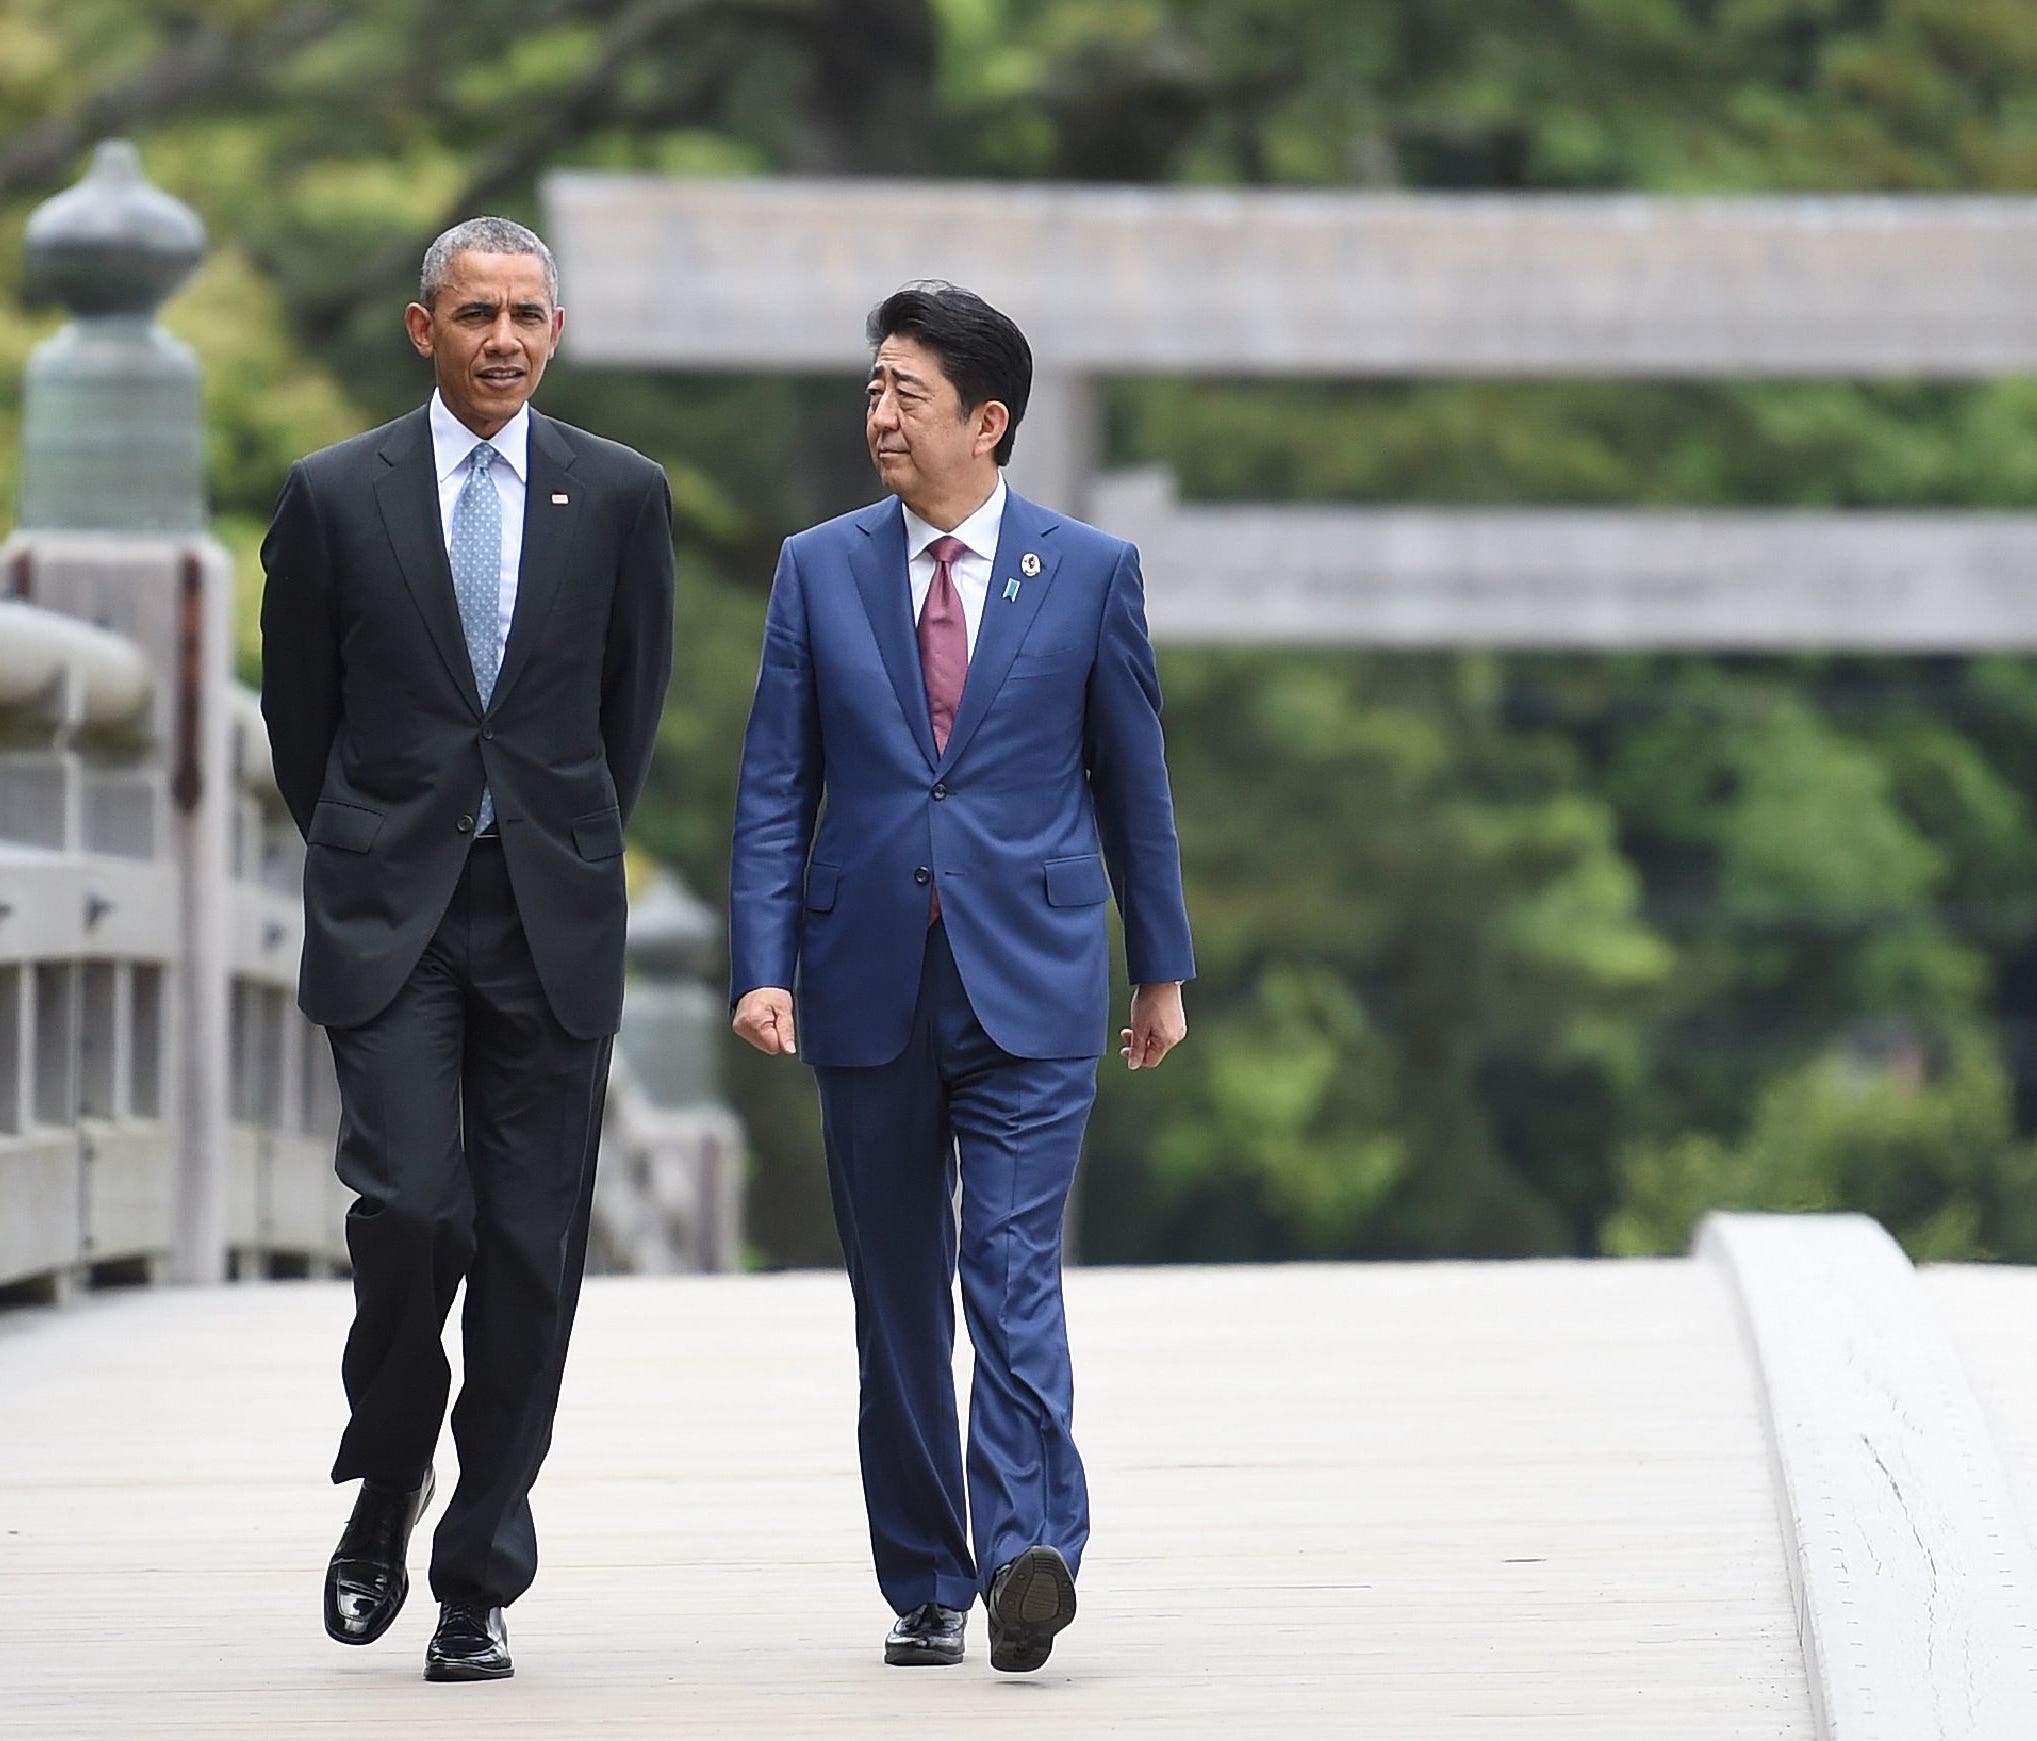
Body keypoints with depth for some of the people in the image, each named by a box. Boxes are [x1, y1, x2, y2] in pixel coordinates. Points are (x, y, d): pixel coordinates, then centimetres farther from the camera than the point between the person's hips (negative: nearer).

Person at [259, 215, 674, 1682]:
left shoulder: (621, 496, 5)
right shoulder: (337, 497, 2)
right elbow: (299, 708, 11)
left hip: (554, 919, 1)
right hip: (390, 918, -1)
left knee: (531, 1255, -1)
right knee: (411, 1207, -16)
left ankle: (479, 1586, 8)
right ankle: (388, 1483, 11)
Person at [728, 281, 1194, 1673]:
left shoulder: (1090, 571, 2)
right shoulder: (821, 570, 6)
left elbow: (1134, 780, 8)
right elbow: (775, 790, 5)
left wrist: (1163, 968, 11)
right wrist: (763, 968, -5)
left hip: (1030, 989, -2)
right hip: (870, 985, 3)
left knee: (1014, 1273, -15)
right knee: (898, 1300, 7)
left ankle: (1029, 1550, -22)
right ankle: (926, 1585, 15)